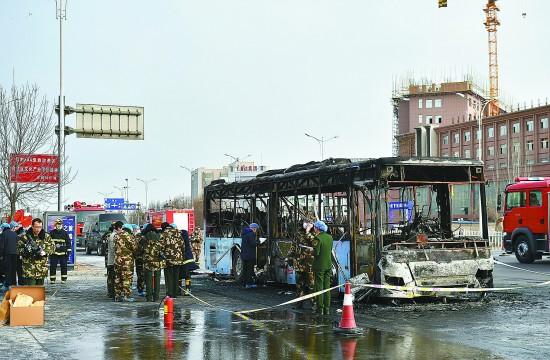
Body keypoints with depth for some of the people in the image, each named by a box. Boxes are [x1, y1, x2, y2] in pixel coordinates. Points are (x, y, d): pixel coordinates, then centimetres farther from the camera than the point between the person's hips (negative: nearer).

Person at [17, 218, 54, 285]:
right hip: (29, 268, -3)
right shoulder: (24, 236, 0)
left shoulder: (46, 236, 7)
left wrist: (45, 252, -13)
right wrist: (25, 251, -19)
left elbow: (52, 247, 6)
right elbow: (19, 248, 1)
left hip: (42, 268, 3)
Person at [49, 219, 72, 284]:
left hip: (63, 253, 0)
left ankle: (64, 279, 10)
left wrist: (68, 252, 2)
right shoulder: (51, 233, 5)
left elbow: (68, 243, 7)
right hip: (54, 253, 0)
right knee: (53, 267, 0)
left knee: (64, 266, 2)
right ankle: (52, 279, 7)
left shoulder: (65, 233, 5)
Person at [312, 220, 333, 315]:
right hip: (328, 265, 6)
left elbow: (316, 253, -19)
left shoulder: (318, 238, -16)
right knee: (327, 287, 10)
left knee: (319, 287, 0)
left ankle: (320, 309, 2)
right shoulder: (330, 237, 6)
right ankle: (327, 309, 13)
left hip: (319, 266, -6)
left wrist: (311, 251, 1)